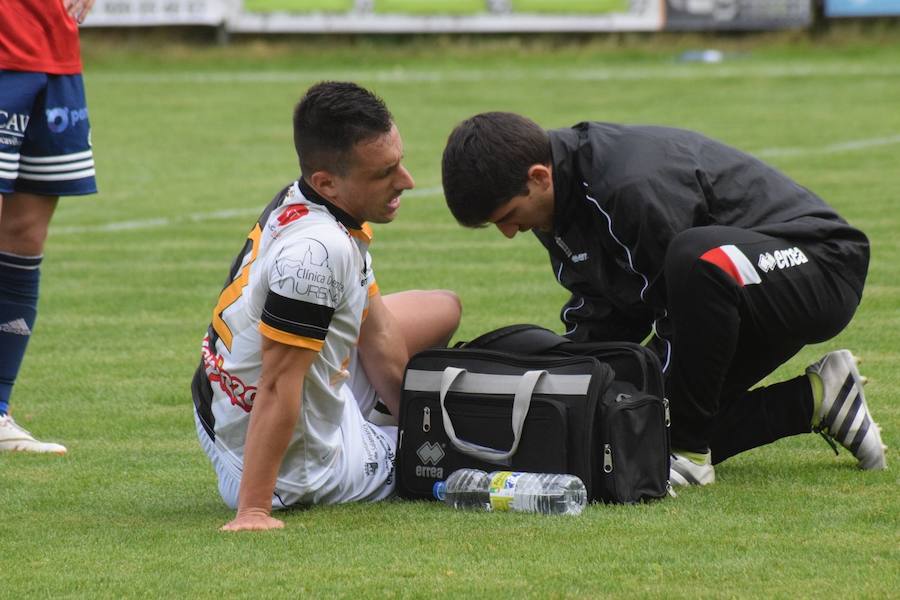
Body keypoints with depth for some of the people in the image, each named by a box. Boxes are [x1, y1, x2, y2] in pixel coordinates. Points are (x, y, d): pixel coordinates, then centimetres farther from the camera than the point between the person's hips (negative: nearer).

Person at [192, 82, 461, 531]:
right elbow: (278, 384, -35)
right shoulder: (317, 250, -36)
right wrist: (253, 512, -35)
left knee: (443, 309, 21)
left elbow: (377, 335, 5)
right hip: (299, 469, -9)